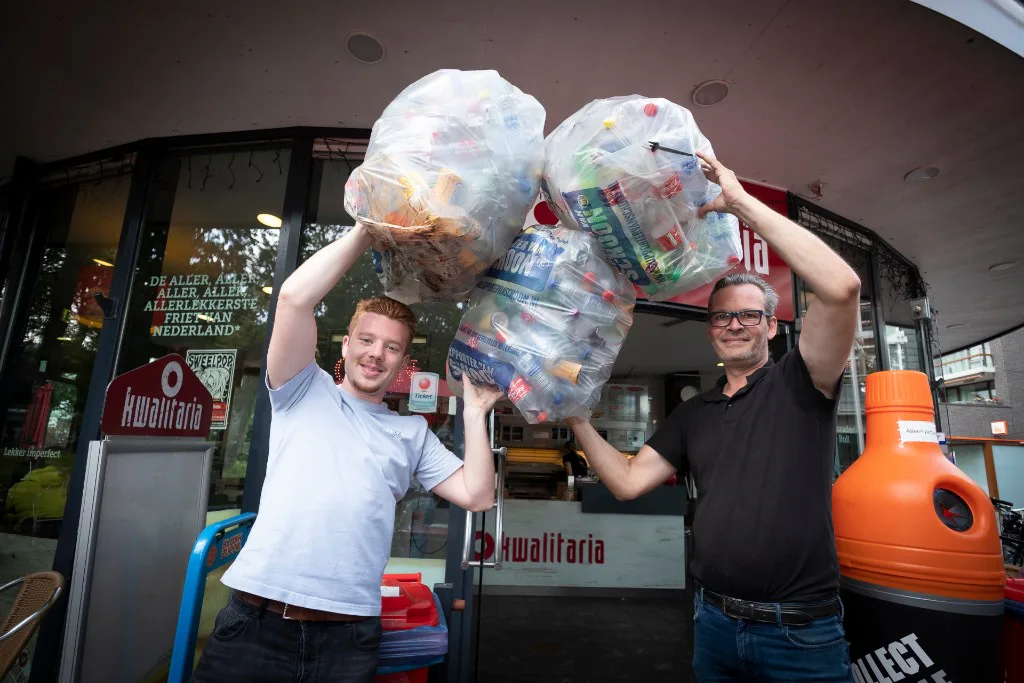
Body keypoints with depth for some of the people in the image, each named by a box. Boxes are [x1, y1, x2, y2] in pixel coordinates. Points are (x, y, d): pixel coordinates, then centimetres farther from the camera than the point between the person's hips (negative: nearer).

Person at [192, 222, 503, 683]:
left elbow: (477, 496, 4)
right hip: (255, 621, -1)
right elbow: (294, 297, -9)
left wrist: (474, 412, 0)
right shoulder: (305, 392, 5)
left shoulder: (413, 433, 11)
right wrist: (366, 230, -6)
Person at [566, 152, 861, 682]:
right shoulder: (692, 415, 7)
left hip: (799, 634, -4)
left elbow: (841, 286, -25)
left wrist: (740, 202, -24)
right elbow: (628, 481, 1)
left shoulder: (798, 383, -7)